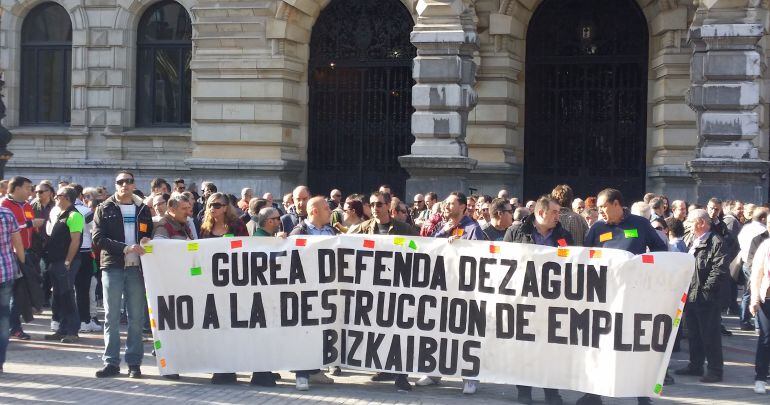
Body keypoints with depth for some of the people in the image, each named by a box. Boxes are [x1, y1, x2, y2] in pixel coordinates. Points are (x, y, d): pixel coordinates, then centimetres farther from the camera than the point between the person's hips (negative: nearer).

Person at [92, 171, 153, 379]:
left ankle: (134, 363, 9)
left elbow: (152, 234, 19)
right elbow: (98, 238, -6)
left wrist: (147, 241, -4)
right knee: (111, 316, 2)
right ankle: (111, 362, 7)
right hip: (112, 267, -2)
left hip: (136, 267, 2)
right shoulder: (105, 209, 4)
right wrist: (125, 248, -16)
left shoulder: (143, 209, 13)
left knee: (136, 317, 3)